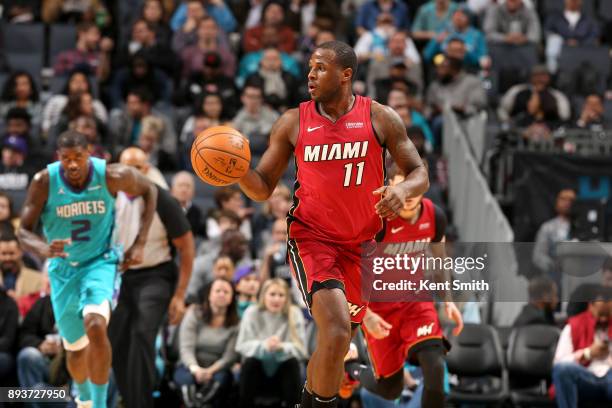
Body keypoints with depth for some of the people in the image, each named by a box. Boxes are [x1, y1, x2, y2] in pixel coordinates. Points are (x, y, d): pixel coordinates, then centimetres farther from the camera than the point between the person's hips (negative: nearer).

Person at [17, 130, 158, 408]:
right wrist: (44, 249, -40)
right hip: (63, 269, 2)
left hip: (100, 262, -2)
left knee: (95, 325, -30)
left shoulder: (110, 176, -19)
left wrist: (140, 244, -5)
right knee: (75, 347, 13)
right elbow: (23, 231, -16)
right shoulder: (44, 182, -18)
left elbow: (148, 191, 1)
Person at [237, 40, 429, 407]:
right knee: (336, 332, -25)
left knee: (336, 344, 14)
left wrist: (403, 190, -23)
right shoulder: (293, 123, -2)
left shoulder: (381, 119, -2)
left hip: (360, 243, 3)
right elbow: (262, 189, 2)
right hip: (311, 237, -2)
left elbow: (419, 173, 1)